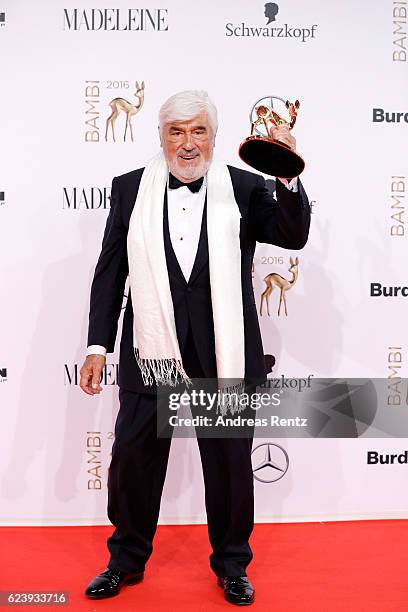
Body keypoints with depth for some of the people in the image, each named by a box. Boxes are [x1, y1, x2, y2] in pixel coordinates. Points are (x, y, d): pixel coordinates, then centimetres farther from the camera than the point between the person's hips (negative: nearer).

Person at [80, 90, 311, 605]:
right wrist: (98, 346, 0)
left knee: (231, 465, 14)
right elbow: (110, 272, 3)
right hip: (149, 354, 1)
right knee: (133, 461, 14)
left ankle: (231, 563, 37)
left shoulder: (244, 187, 1)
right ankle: (127, 559, 38)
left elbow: (294, 236, -7)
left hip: (223, 356, 0)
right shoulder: (130, 189, 3)